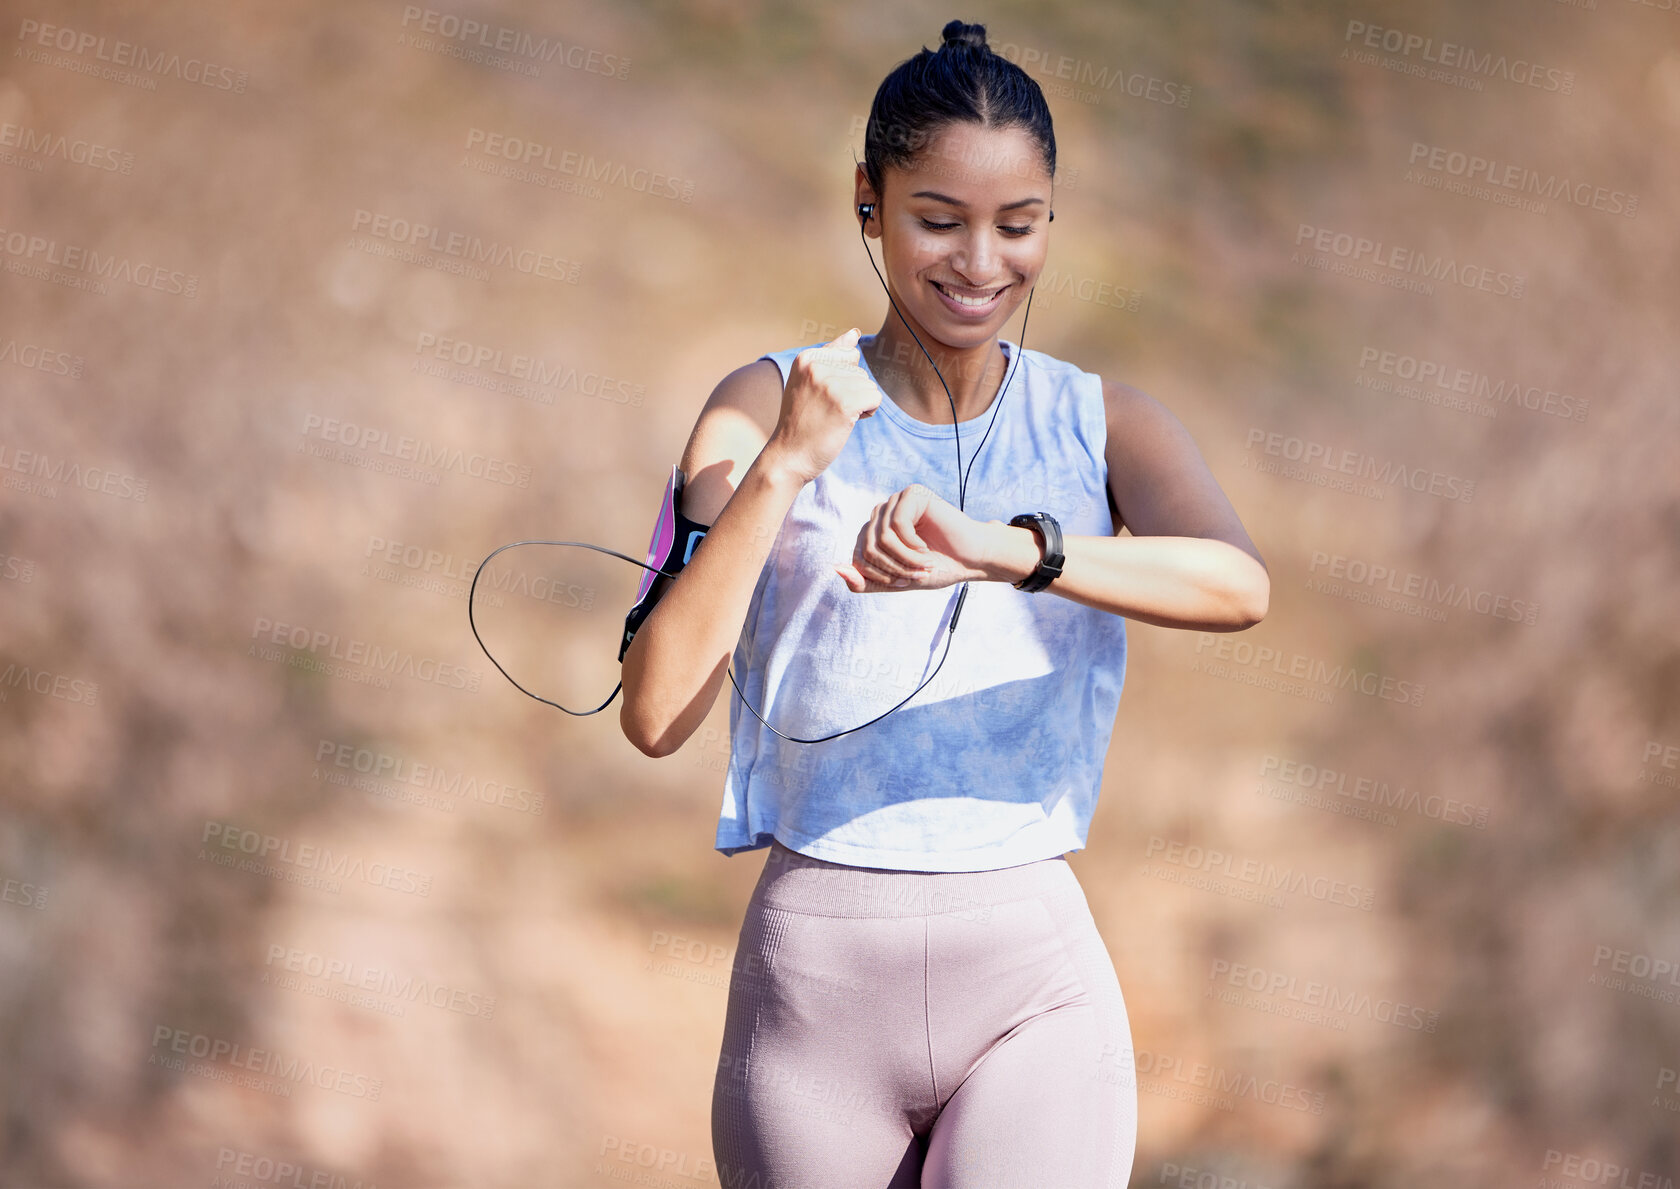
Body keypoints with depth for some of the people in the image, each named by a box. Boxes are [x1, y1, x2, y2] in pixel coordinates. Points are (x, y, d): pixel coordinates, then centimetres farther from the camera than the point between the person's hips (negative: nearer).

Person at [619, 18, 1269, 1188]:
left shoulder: (1104, 425, 4)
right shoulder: (766, 409, 1)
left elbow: (1240, 585, -18)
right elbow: (656, 715, -10)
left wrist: (1003, 550, -32)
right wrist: (784, 468, -18)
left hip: (1032, 975, 0)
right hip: (817, 973, 0)